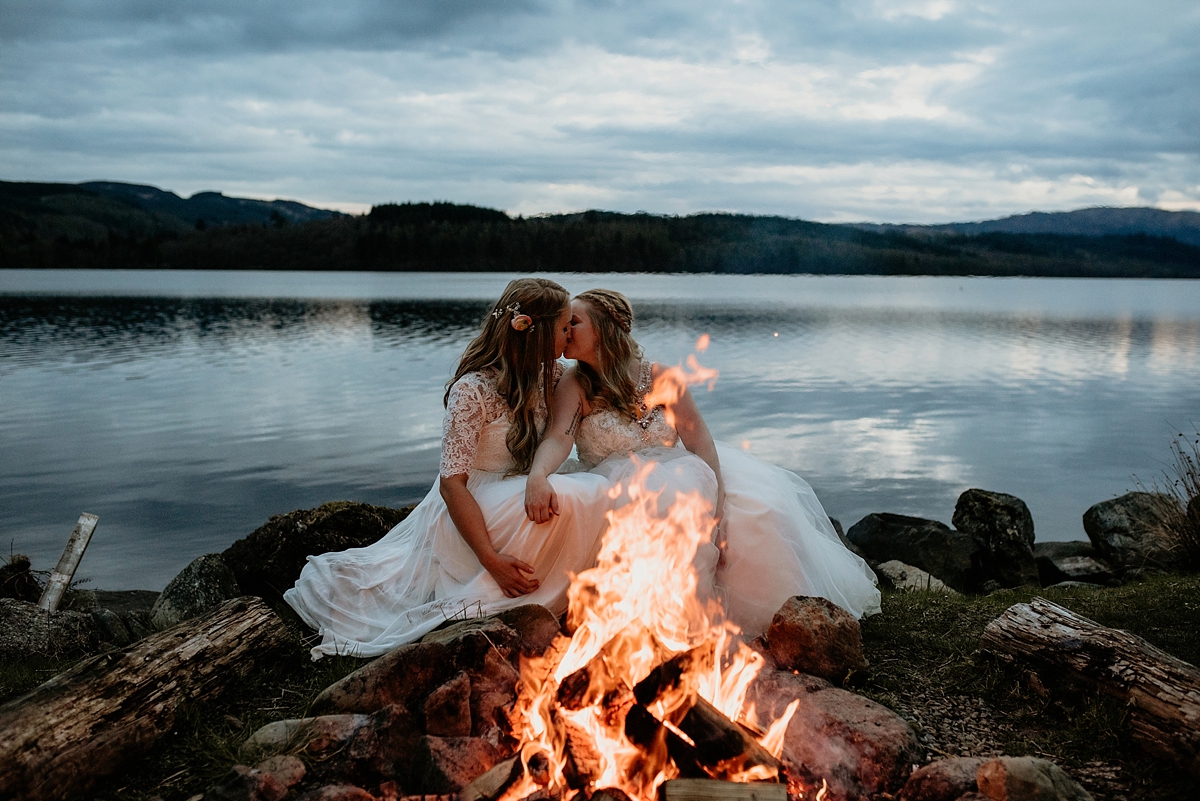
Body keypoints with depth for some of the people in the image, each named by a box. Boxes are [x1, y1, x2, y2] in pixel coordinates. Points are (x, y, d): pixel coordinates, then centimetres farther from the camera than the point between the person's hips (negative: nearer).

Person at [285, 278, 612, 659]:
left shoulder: (546, 375, 3)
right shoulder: (472, 389, -20)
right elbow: (452, 482, -23)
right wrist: (492, 560, -30)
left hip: (519, 498, 10)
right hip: (470, 512, -10)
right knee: (582, 497, -30)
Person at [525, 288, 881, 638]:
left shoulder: (659, 377, -4)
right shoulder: (575, 387, -5)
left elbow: (701, 443, -9)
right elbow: (558, 438, -22)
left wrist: (718, 509, -20)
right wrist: (537, 476, -46)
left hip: (682, 475, 2)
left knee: (754, 511, -18)